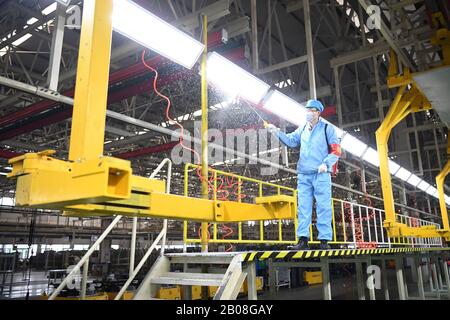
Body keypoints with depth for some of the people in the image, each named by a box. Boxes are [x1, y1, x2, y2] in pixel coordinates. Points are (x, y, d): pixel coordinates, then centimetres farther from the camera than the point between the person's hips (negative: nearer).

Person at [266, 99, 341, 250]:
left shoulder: (327, 128, 3)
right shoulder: (302, 129, 17)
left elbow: (336, 151, -1)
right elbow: (291, 140, 10)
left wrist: (326, 163, -16)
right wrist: (277, 132, -4)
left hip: (321, 174, -4)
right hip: (303, 175, 4)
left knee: (323, 207, -3)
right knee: (303, 207, 2)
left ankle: (324, 240, 2)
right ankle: (303, 239, 5)